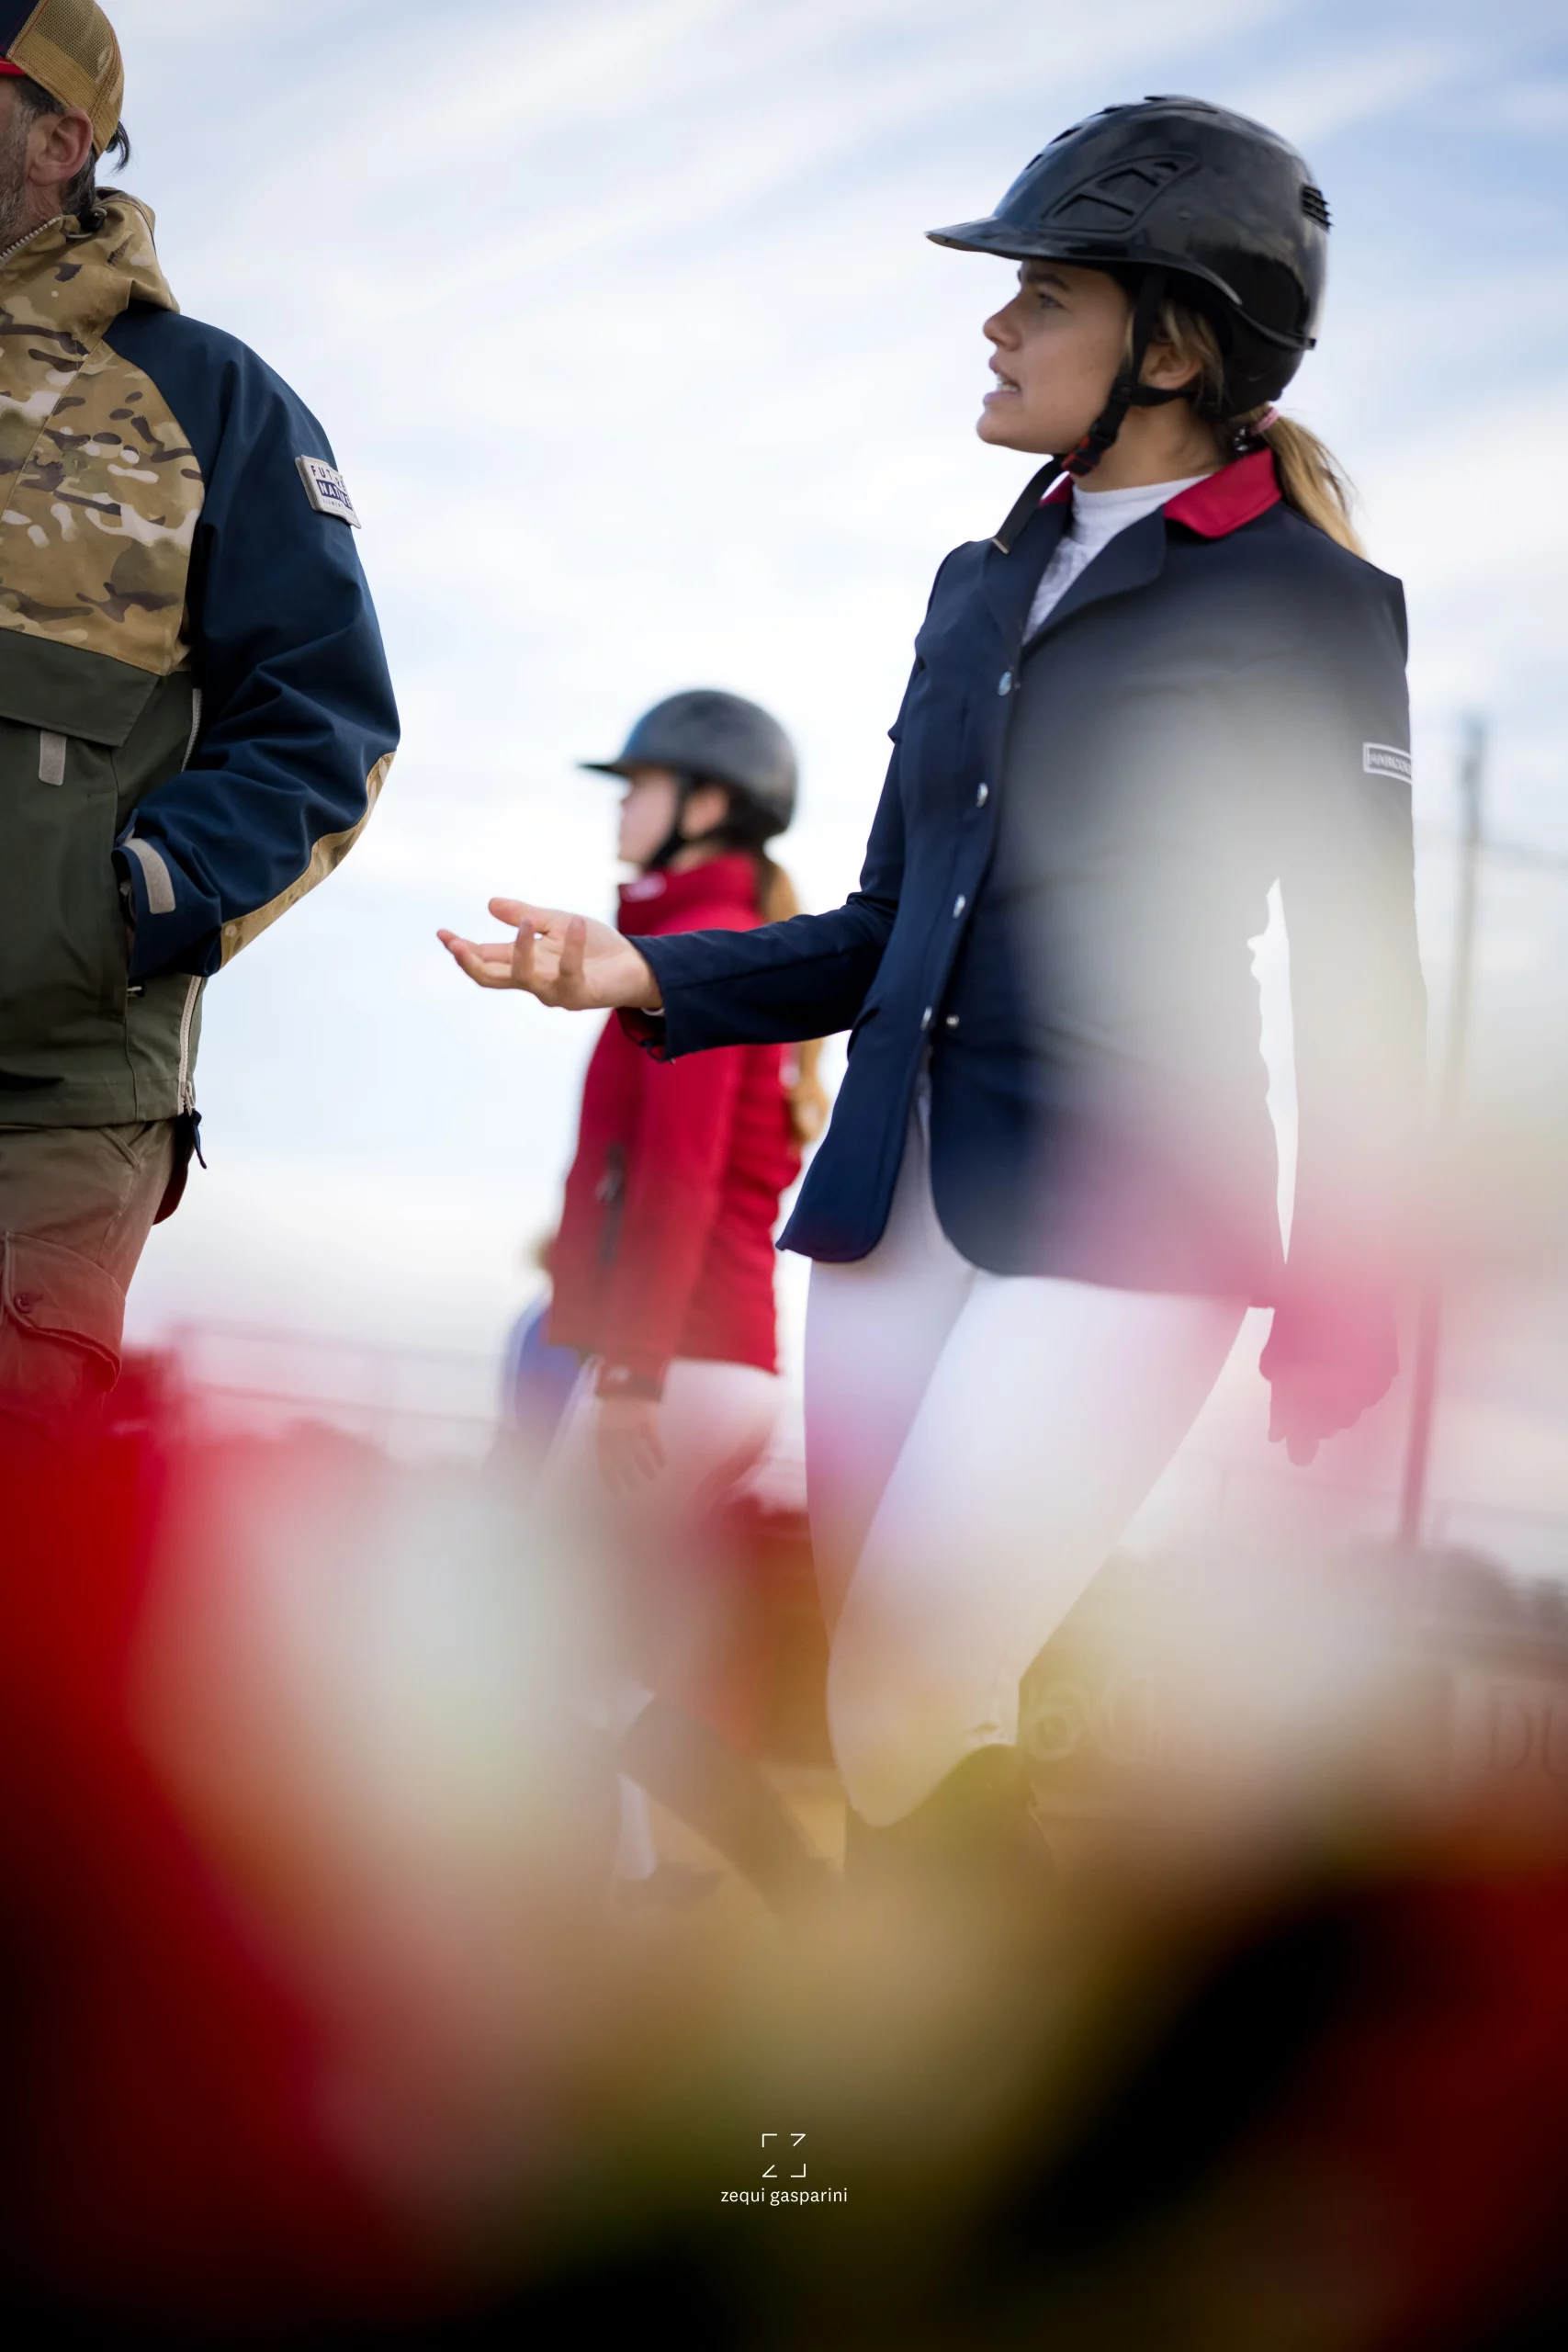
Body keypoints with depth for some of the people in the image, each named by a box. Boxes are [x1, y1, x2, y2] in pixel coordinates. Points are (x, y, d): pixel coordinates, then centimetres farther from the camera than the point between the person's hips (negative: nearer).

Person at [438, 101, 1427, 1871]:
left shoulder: (1303, 601, -4)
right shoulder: (984, 581, 16)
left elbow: (1356, 992, -3)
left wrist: (1337, 1323, -5)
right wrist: (646, 978, 4)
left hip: (1112, 1232, -7)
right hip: (897, 1197, 7)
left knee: (896, 1732, -17)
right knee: (899, 1741, 6)